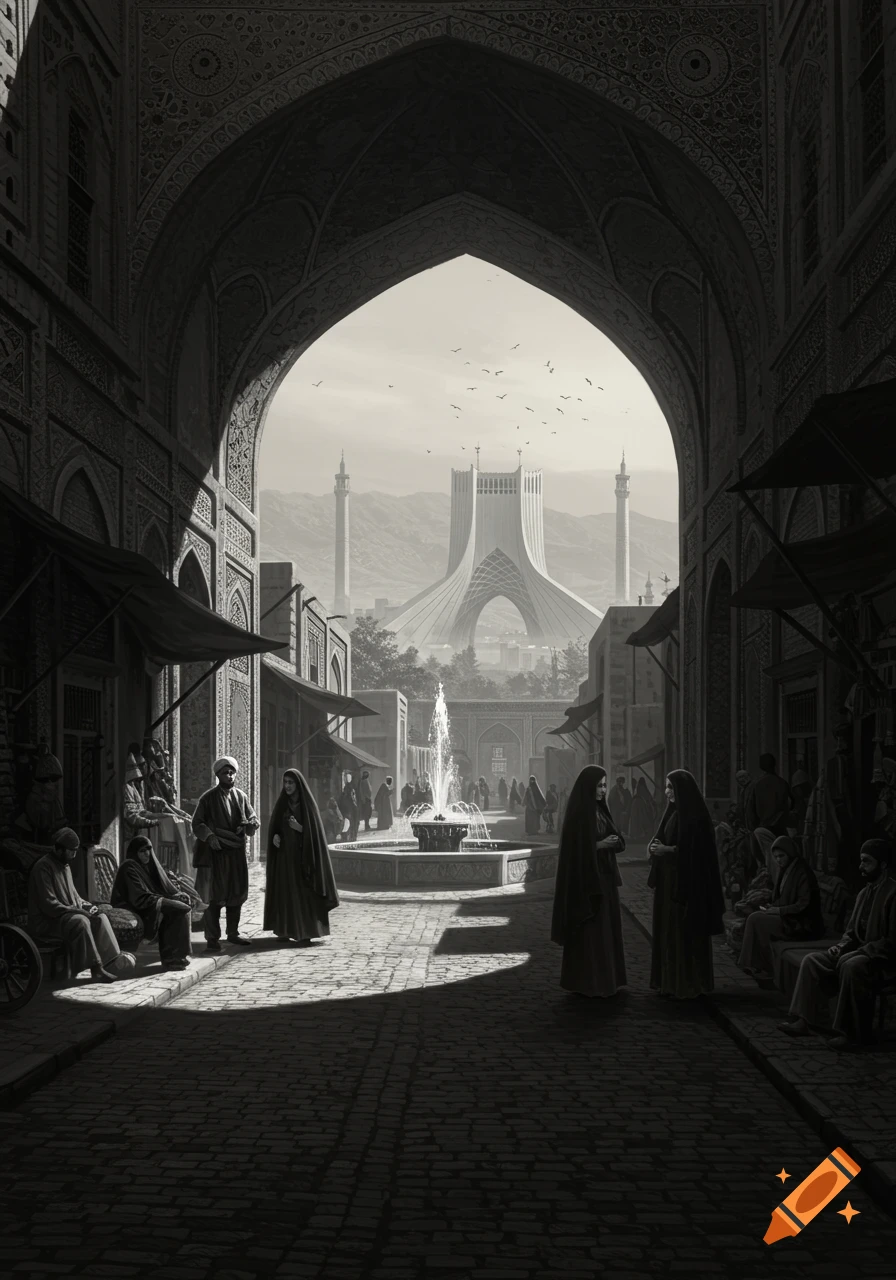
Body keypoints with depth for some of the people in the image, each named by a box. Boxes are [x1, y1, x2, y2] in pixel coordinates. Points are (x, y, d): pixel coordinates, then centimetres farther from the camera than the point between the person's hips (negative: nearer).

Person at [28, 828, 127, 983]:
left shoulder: (65, 866, 15)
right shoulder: (43, 867, -16)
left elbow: (74, 895, 23)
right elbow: (49, 905, -22)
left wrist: (87, 906, 1)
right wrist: (79, 911, -22)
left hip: (68, 914, 9)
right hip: (46, 922, -9)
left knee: (100, 917, -12)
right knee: (81, 922, -34)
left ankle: (112, 958, -20)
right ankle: (96, 969, -34)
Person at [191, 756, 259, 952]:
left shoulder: (241, 796, 10)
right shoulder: (208, 797, -2)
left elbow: (253, 820, 11)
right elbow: (197, 823, -4)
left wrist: (251, 823, -13)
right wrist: (209, 836, -21)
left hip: (237, 853, 5)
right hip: (215, 852, -5)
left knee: (237, 894, 11)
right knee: (213, 896, -3)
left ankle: (233, 933, 23)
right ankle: (212, 937, 2)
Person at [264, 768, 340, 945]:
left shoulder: (308, 803, -6)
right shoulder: (282, 802, 7)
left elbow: (314, 830, -7)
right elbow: (274, 825, 11)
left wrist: (300, 828, -24)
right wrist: (274, 836, -9)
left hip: (302, 853, -4)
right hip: (284, 853, 4)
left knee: (304, 892, -8)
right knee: (285, 891, 5)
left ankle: (305, 934, -8)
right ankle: (286, 929, 14)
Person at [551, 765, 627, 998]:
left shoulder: (600, 810, 11)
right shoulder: (578, 813, -15)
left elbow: (616, 840, 13)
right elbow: (574, 848, -19)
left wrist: (614, 842, -8)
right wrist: (598, 845, -20)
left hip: (605, 876, 9)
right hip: (585, 877, -9)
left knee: (606, 927, 11)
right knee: (589, 929, -5)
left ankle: (604, 979, 19)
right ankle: (585, 983, 2)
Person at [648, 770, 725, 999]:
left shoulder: (695, 816, -15)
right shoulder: (674, 812, 11)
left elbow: (696, 851, -19)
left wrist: (667, 850, -19)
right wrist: (656, 847, -1)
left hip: (688, 882, -9)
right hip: (669, 880, 9)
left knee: (686, 931, -3)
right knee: (668, 930, 10)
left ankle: (690, 984, 5)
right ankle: (670, 980, 17)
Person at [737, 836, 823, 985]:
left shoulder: (802, 872, -15)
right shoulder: (786, 870, 12)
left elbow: (804, 905, -19)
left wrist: (779, 910, -17)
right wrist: (774, 907, 2)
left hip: (802, 923, -9)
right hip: (789, 918, 9)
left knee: (756, 920, -16)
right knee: (754, 916, 1)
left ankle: (768, 970, -9)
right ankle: (757, 966, 0)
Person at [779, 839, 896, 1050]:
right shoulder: (865, 892, 13)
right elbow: (852, 931, 20)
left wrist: (859, 952, -22)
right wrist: (841, 946, -2)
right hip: (859, 953, 9)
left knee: (850, 966, -38)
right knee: (811, 960, -7)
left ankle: (854, 1034, -29)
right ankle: (804, 1021, -11)